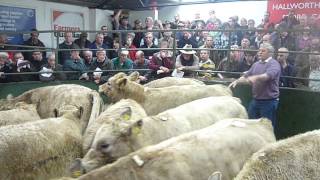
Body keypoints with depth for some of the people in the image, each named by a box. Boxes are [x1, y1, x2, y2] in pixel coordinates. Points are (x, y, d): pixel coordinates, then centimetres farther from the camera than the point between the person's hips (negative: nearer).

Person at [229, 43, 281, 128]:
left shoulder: (274, 64, -10)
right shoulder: (256, 64, 13)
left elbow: (268, 76, -29)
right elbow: (246, 76, 15)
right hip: (255, 100, 7)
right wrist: (237, 81, -3)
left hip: (269, 101, -7)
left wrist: (256, 77, -45)